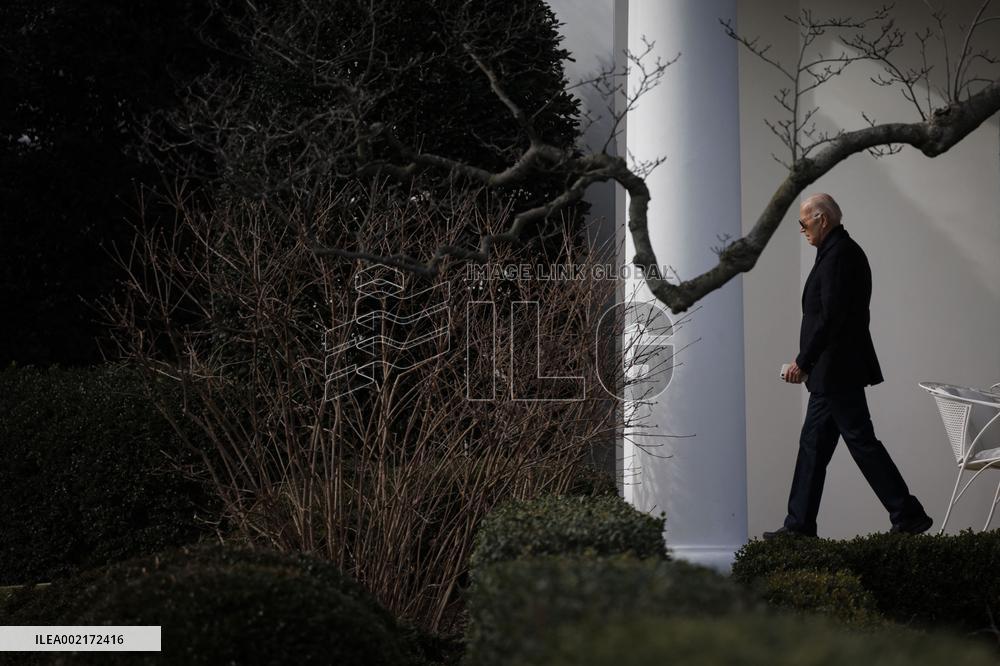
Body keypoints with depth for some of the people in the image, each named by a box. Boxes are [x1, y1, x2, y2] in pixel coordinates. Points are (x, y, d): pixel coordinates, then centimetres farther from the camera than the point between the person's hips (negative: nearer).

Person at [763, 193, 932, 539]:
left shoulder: (838, 255, -16)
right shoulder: (843, 250, 15)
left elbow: (830, 316, -23)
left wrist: (802, 362, -17)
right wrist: (807, 362, 18)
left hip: (836, 371, -11)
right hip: (833, 372, 11)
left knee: (860, 440, -5)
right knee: (813, 444, 12)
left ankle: (908, 515, 2)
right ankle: (799, 524, 17)